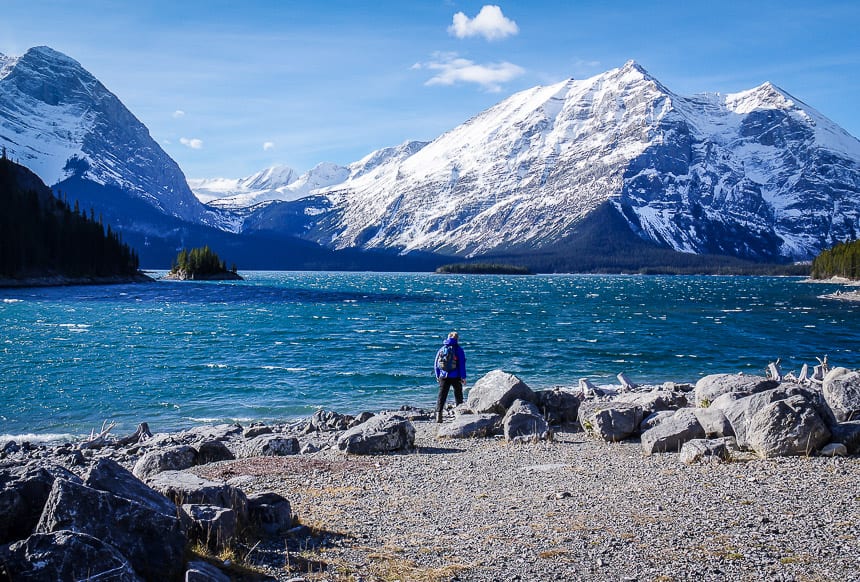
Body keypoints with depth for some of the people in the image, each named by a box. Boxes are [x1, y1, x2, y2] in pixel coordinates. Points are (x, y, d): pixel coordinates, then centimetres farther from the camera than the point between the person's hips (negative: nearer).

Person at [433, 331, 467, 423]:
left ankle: (438, 414, -10)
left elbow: (436, 364, 10)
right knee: (458, 396, 11)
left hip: (443, 377, 2)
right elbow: (462, 364, -8)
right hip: (456, 377, -2)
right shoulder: (458, 350, -5)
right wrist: (463, 377, -3)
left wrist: (438, 376, 18)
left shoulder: (441, 349, 7)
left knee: (441, 396, 2)